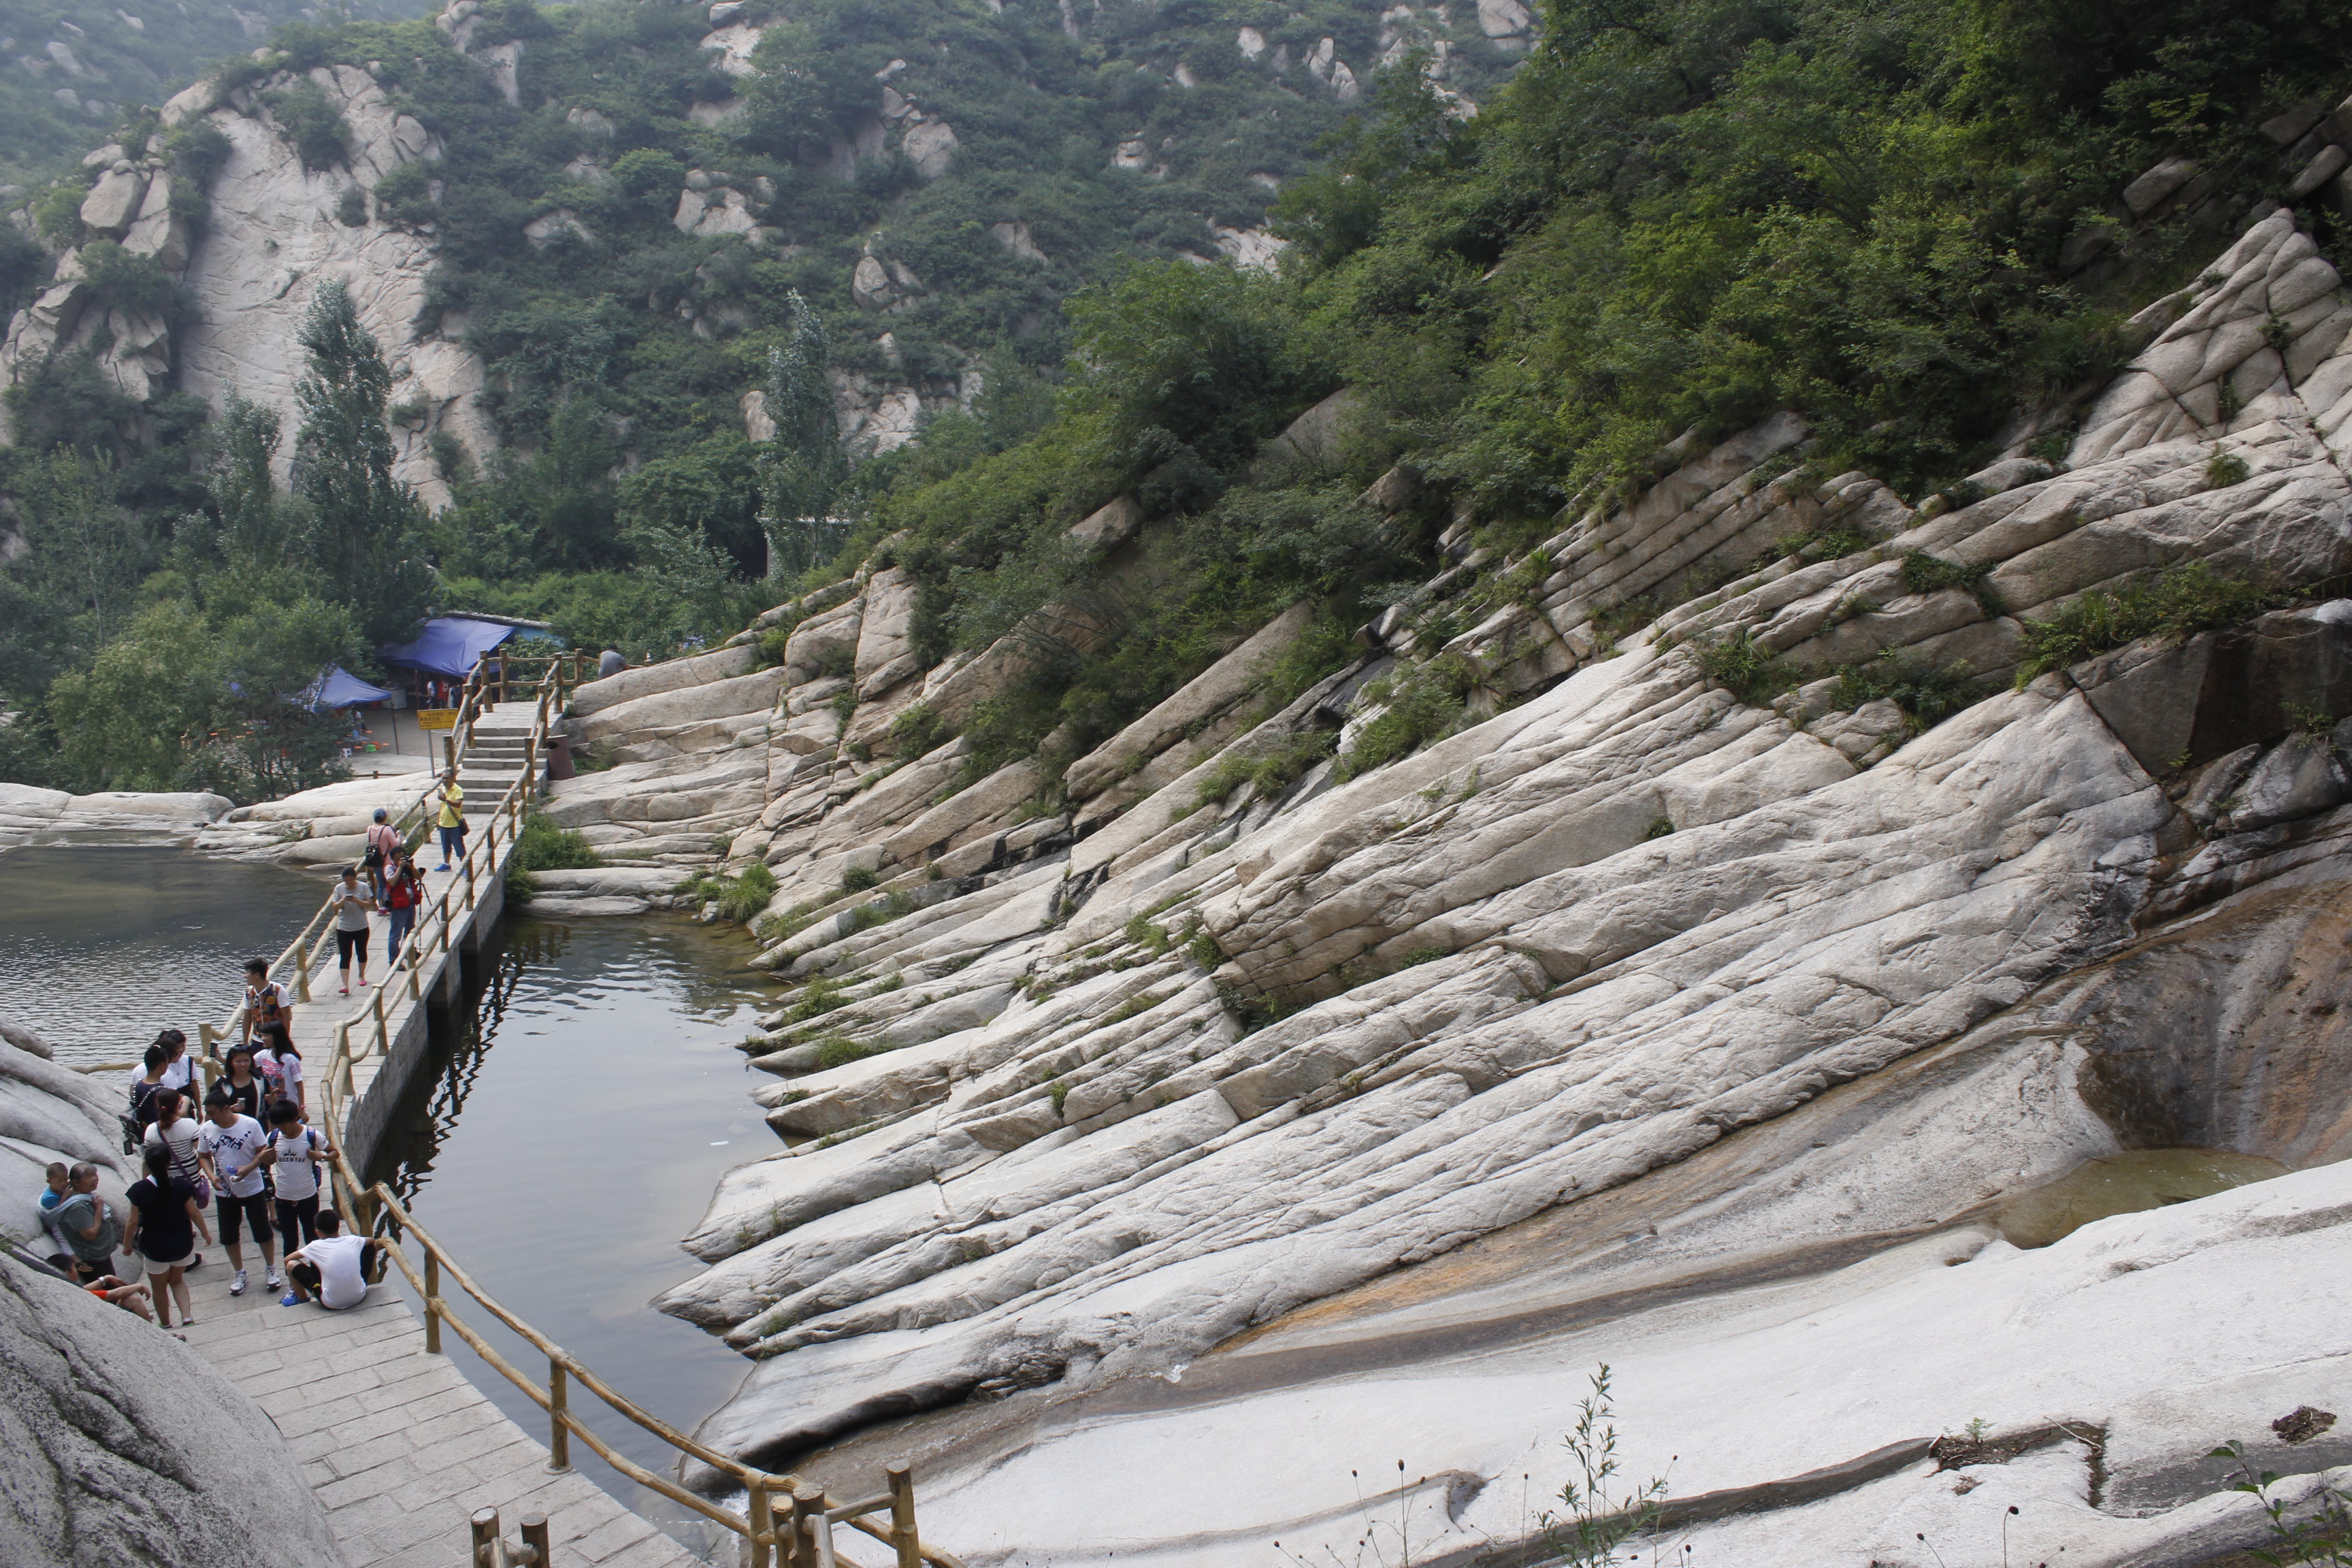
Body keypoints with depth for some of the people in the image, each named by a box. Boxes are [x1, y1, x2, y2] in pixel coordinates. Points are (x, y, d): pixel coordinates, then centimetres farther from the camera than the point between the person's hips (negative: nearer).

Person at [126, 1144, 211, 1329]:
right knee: (177, 1280, 25)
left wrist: (127, 1242, 5)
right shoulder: (181, 1185, -14)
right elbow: (194, 1213, -7)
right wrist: (206, 1233, 9)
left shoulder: (140, 1190, -19)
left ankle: (166, 1326, 31)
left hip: (156, 1248, -2)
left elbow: (134, 1221, -12)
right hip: (182, 1245, 3)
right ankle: (187, 1317, 10)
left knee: (160, 1287, 19)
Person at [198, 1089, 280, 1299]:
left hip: (253, 1189, -3)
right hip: (225, 1193, 3)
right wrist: (211, 1175, -13)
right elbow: (204, 1157, 6)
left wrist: (248, 1168, -25)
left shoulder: (250, 1125, -17)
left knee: (263, 1232, 7)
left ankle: (271, 1269, 26)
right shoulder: (207, 1129, -7)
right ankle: (240, 1274, 30)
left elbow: (263, 1151, -9)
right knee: (229, 1236, 12)